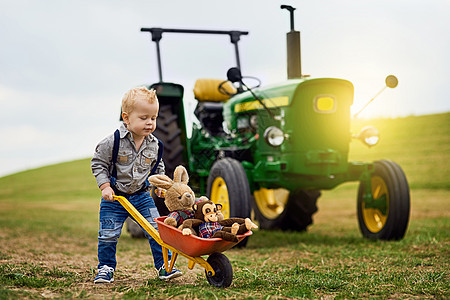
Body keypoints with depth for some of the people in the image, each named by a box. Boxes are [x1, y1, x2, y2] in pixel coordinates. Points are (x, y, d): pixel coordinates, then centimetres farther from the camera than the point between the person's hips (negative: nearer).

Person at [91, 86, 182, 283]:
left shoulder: (154, 145, -2)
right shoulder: (113, 142, -16)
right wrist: (105, 186, -15)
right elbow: (98, 163, -8)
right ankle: (106, 269, 18)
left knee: (156, 230, -3)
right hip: (114, 197, -3)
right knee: (108, 235, -1)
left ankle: (163, 266, 10)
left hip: (141, 196, 3)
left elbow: (158, 167, 16)